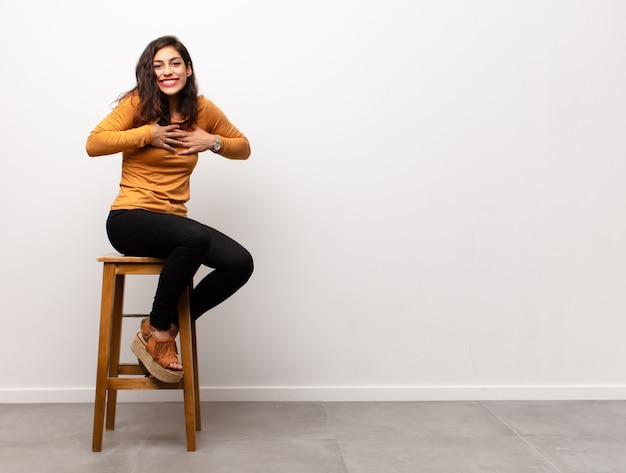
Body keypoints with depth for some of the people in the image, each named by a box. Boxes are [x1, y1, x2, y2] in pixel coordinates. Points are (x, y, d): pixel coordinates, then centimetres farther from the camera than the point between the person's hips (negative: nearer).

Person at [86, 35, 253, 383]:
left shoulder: (202, 109, 8)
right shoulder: (137, 103, -2)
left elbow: (243, 148, 18)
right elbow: (93, 144, -11)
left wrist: (213, 142, -2)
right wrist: (148, 134, -15)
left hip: (173, 221, 5)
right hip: (129, 220, -5)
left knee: (241, 263, -18)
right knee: (196, 237, -36)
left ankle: (170, 325, 1)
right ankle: (156, 334, -15)